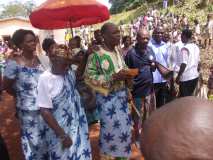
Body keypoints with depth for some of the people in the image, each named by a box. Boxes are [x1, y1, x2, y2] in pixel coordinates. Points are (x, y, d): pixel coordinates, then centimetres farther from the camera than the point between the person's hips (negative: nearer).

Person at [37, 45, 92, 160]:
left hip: (79, 127, 6)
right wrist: (63, 136, -18)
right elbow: (45, 111, -19)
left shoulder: (70, 73, -3)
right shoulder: (45, 79, -19)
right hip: (60, 131, -5)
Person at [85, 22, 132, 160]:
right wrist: (113, 77, -24)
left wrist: (127, 74, -3)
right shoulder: (96, 54, -16)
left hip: (121, 95, 7)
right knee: (110, 129, 3)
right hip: (108, 98, -7)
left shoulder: (117, 51, 6)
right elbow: (89, 76, -19)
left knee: (124, 127, 15)